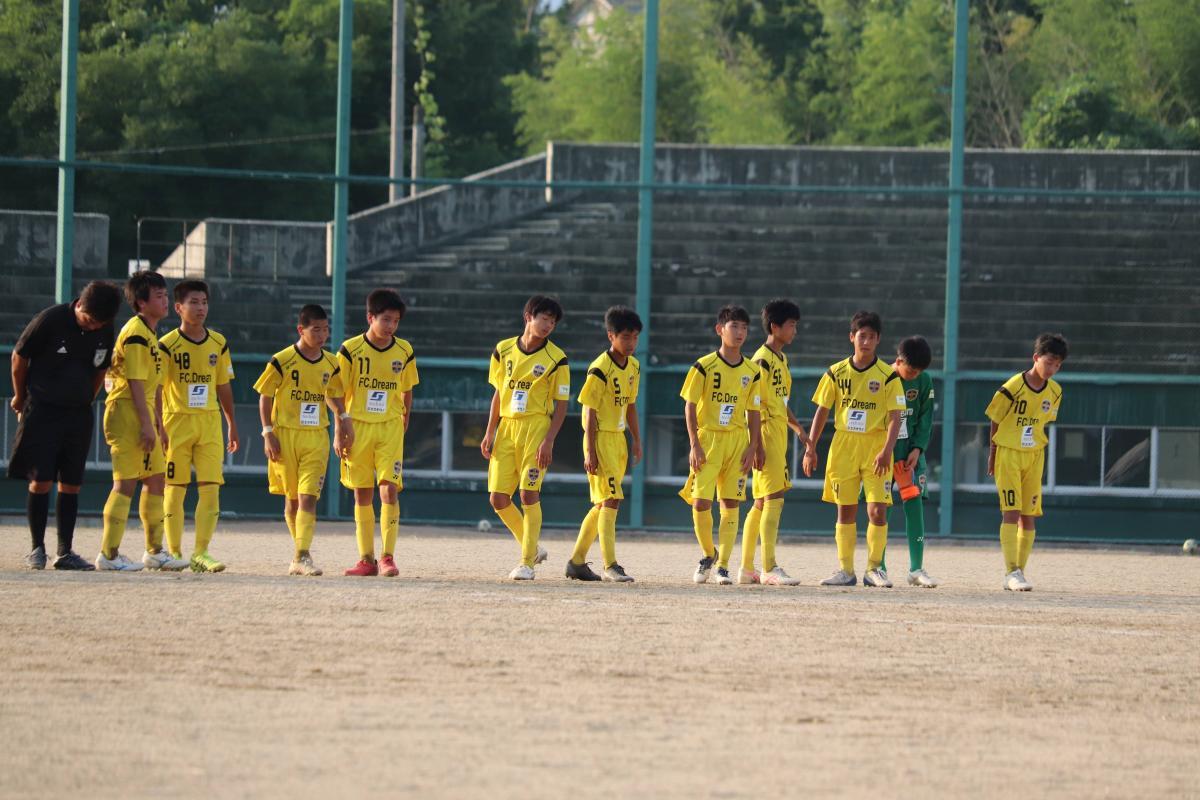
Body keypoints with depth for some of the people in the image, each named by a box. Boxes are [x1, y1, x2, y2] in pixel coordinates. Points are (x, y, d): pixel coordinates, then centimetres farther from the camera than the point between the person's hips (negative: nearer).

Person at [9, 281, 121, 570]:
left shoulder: (105, 330, 0)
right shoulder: (50, 320, -14)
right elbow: (19, 356, -2)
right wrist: (21, 398, 7)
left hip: (78, 415, 4)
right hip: (42, 412, -4)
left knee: (71, 484, 3)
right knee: (40, 481, -6)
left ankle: (65, 552, 7)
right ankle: (37, 549, 2)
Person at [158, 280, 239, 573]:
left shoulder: (218, 343, 8)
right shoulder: (167, 345, -5)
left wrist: (232, 425, 18)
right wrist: (158, 427, -15)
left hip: (209, 421, 3)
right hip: (177, 420, -3)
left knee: (211, 488, -5)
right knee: (175, 489, 1)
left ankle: (201, 553, -2)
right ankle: (174, 553, 8)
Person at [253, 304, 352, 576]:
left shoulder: (331, 363, 5)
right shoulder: (282, 361, -7)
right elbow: (265, 397, -2)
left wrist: (342, 420, 5)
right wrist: (268, 433, -7)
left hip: (316, 438, 2)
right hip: (286, 436, -2)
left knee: (308, 497, -10)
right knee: (292, 498, 8)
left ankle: (303, 556, -17)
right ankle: (301, 550, 24)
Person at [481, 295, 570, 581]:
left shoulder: (556, 359, -3)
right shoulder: (503, 351, 8)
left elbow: (561, 406, -3)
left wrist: (549, 441, -14)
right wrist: (489, 433, 9)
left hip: (536, 427, -4)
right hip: (506, 427, 4)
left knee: (529, 494, -11)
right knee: (498, 498, 1)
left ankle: (527, 562, -3)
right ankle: (533, 547, 20)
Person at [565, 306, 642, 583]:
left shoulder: (633, 367, 9)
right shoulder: (600, 370, -16)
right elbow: (590, 412, -16)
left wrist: (636, 439, 17)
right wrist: (590, 452, -18)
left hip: (619, 439, 8)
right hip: (601, 438, -8)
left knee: (602, 504, 11)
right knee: (611, 499, -13)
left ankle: (577, 562, 19)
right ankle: (610, 567, -13)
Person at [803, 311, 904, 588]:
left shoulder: (888, 376, -3)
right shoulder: (836, 373, 4)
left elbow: (895, 417, -6)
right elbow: (822, 411, 9)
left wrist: (886, 450, -18)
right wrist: (810, 448, 2)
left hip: (875, 448, -2)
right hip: (843, 446, 2)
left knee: (878, 510, -9)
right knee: (845, 510, 4)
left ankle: (874, 569, 1)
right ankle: (845, 570, 10)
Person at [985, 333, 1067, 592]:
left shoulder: (1054, 392, 1)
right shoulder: (1014, 387, -15)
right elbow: (996, 420, -4)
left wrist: (1036, 449, 11)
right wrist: (993, 454, 2)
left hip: (1034, 457, 5)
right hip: (1008, 454, -5)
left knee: (1029, 515, 5)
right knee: (1011, 512, -11)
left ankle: (1019, 572, 11)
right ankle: (1011, 572, -15)